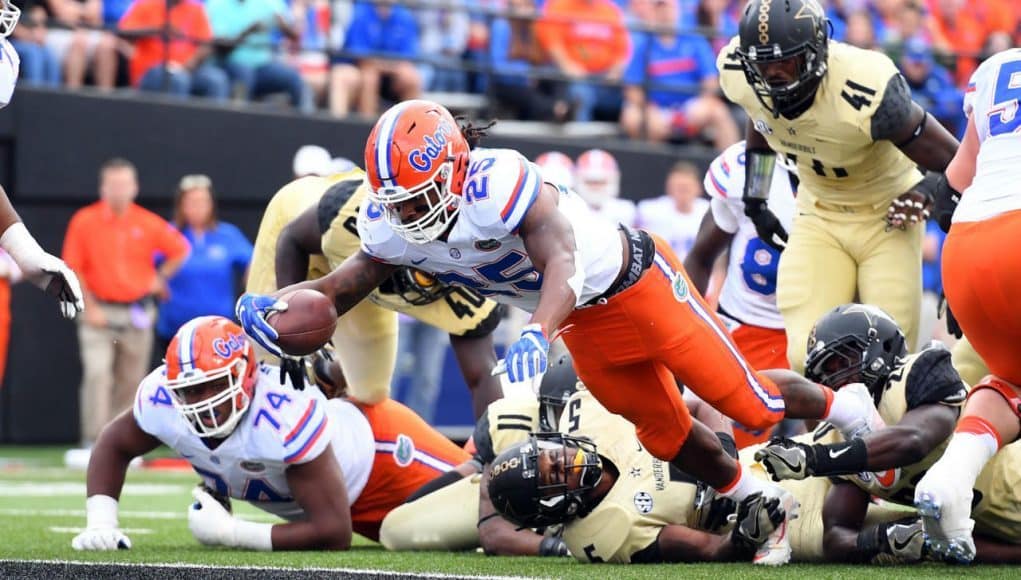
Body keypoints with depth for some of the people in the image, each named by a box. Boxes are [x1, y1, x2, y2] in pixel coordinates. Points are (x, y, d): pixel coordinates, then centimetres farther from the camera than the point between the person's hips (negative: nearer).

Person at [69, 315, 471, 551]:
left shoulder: (285, 416, -47)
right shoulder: (163, 399, -29)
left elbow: (333, 533, -42)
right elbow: (114, 445, -5)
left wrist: (231, 533, -40)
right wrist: (100, 523, -21)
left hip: (376, 447, -6)